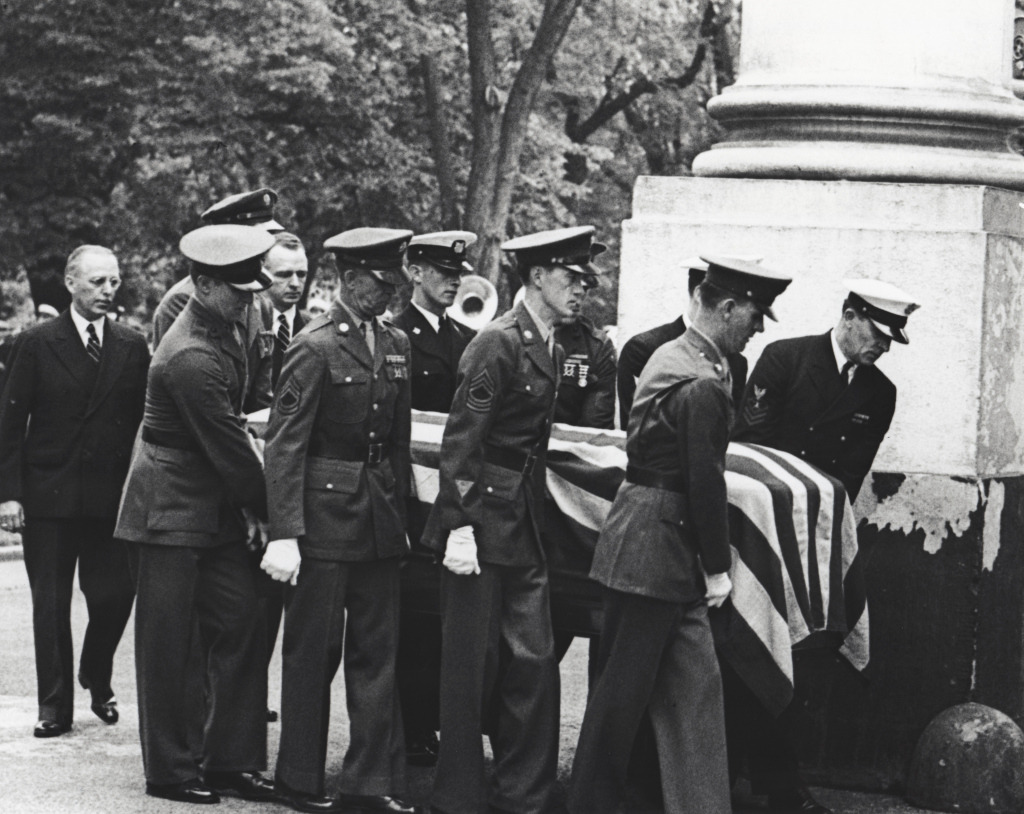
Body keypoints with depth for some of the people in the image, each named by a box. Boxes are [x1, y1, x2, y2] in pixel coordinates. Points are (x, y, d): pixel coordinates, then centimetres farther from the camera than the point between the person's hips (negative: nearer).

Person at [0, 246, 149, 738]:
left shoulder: (132, 348, 6)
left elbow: (142, 422, 6)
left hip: (113, 496, 2)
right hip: (47, 495, -1)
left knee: (114, 596, -1)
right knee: (50, 605, 3)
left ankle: (96, 683, 25)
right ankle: (54, 706, 12)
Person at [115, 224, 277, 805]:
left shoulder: (225, 330, 6)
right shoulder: (192, 359, -25)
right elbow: (228, 446, -19)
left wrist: (251, 504, 6)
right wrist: (265, 510, -8)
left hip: (216, 507, 9)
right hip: (172, 512, -9)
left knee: (242, 627, 6)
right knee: (168, 645, 1)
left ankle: (232, 762, 13)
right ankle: (170, 770, 10)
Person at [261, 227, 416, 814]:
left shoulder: (396, 344, 11)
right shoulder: (315, 348, -11)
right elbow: (285, 445, -14)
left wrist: (401, 514, 12)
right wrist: (285, 534, -19)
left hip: (380, 521, 7)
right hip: (325, 518, -6)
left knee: (378, 654, 8)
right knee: (313, 654, 3)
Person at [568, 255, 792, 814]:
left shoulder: (672, 356, 13)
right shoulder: (703, 384, -19)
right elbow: (705, 482, -20)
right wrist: (718, 568, -12)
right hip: (656, 550, -10)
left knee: (695, 686, 12)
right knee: (625, 685, -1)